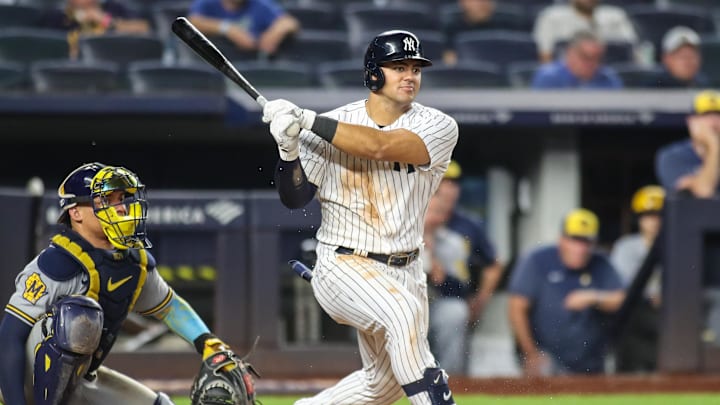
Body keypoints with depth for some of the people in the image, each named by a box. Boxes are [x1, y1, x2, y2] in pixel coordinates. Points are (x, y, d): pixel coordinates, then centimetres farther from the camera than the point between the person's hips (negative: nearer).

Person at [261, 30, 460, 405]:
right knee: (402, 310, -34)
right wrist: (289, 149, -24)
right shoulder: (331, 126, -5)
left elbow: (380, 147, -26)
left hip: (404, 271, 4)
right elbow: (294, 198, -5)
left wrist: (307, 120, -27)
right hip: (344, 267, -3)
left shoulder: (438, 127, -9)